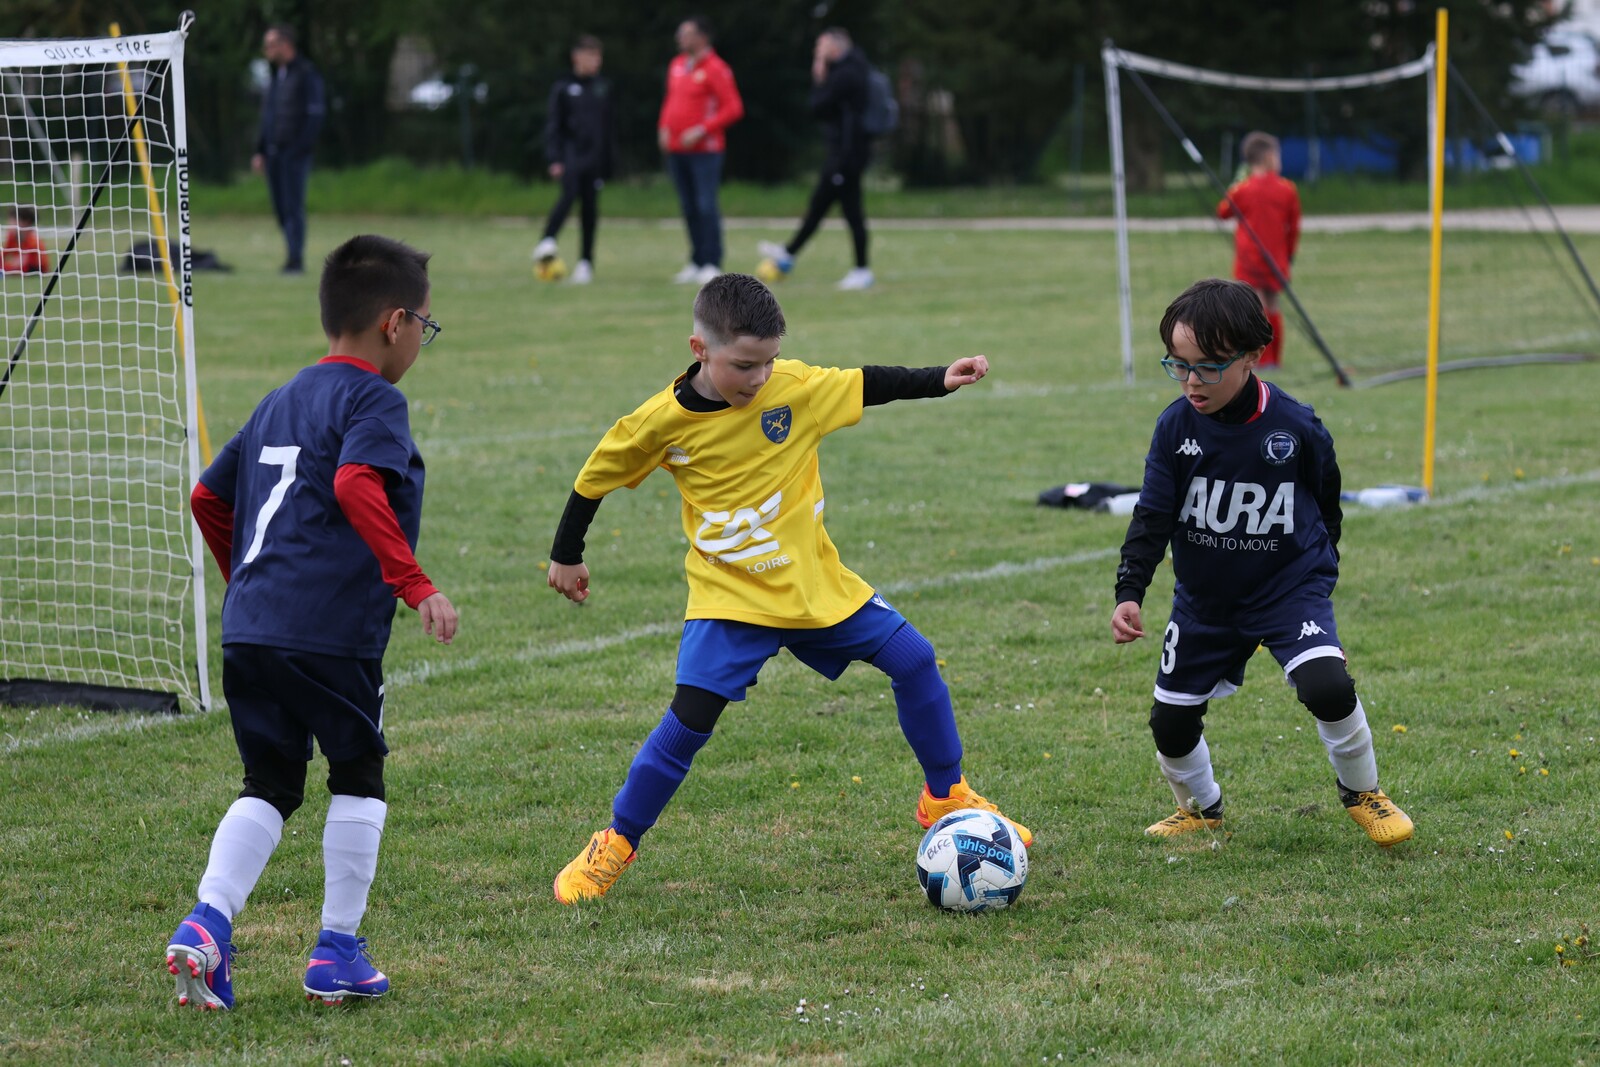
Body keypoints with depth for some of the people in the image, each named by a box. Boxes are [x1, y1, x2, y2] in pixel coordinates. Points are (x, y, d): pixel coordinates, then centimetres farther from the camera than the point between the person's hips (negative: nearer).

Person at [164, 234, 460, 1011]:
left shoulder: (279, 404, 19)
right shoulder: (374, 400, -5)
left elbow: (208, 497, 24)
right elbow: (356, 485, -25)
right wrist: (415, 584, -25)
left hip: (249, 627, 7)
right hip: (331, 631, -7)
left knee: (270, 784, 12)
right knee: (358, 775, 10)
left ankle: (207, 924, -7)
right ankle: (337, 953, 13)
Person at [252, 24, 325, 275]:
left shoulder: (306, 74, -6)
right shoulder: (275, 76, 18)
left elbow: (314, 114, -11)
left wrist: (300, 148, -17)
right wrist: (260, 150, 15)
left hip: (294, 153, -8)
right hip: (273, 151, 8)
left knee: (293, 206, -10)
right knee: (281, 208, 6)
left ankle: (296, 259, -11)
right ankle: (294, 256, 12)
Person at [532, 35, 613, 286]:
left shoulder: (603, 88, 11)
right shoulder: (564, 88, 1)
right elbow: (552, 126, -1)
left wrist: (607, 164, 16)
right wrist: (554, 159, -11)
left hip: (594, 158, 3)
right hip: (571, 151, -3)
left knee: (590, 209, 4)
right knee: (569, 194, -26)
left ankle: (586, 262, 10)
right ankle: (546, 242, -27)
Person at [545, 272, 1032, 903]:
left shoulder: (796, 387, -10)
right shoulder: (662, 422, -14)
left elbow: (866, 386, 6)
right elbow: (596, 478, 2)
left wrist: (941, 380, -4)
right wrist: (566, 555, 12)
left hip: (817, 583, 4)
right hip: (730, 598, -3)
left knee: (913, 659, 0)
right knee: (691, 717, -16)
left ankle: (945, 797, 19)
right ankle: (616, 844, 0)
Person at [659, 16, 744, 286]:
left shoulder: (715, 69, -10)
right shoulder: (677, 66, 14)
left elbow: (733, 108, -14)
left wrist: (702, 130, -19)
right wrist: (663, 127, 10)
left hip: (704, 149, -7)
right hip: (677, 149, 7)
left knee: (706, 207, -11)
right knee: (689, 208, 9)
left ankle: (712, 265, -9)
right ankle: (696, 263, 15)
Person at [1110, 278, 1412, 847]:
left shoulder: (1296, 427, -16)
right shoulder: (1176, 426, -11)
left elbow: (1326, 504, 2)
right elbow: (1152, 517, -8)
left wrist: (1319, 568, 14)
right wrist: (1129, 593, -19)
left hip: (1290, 588, -3)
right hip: (1204, 600, 3)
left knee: (1327, 686, -26)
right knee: (1171, 719, 5)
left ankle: (1362, 793, 2)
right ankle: (1200, 808, 36)